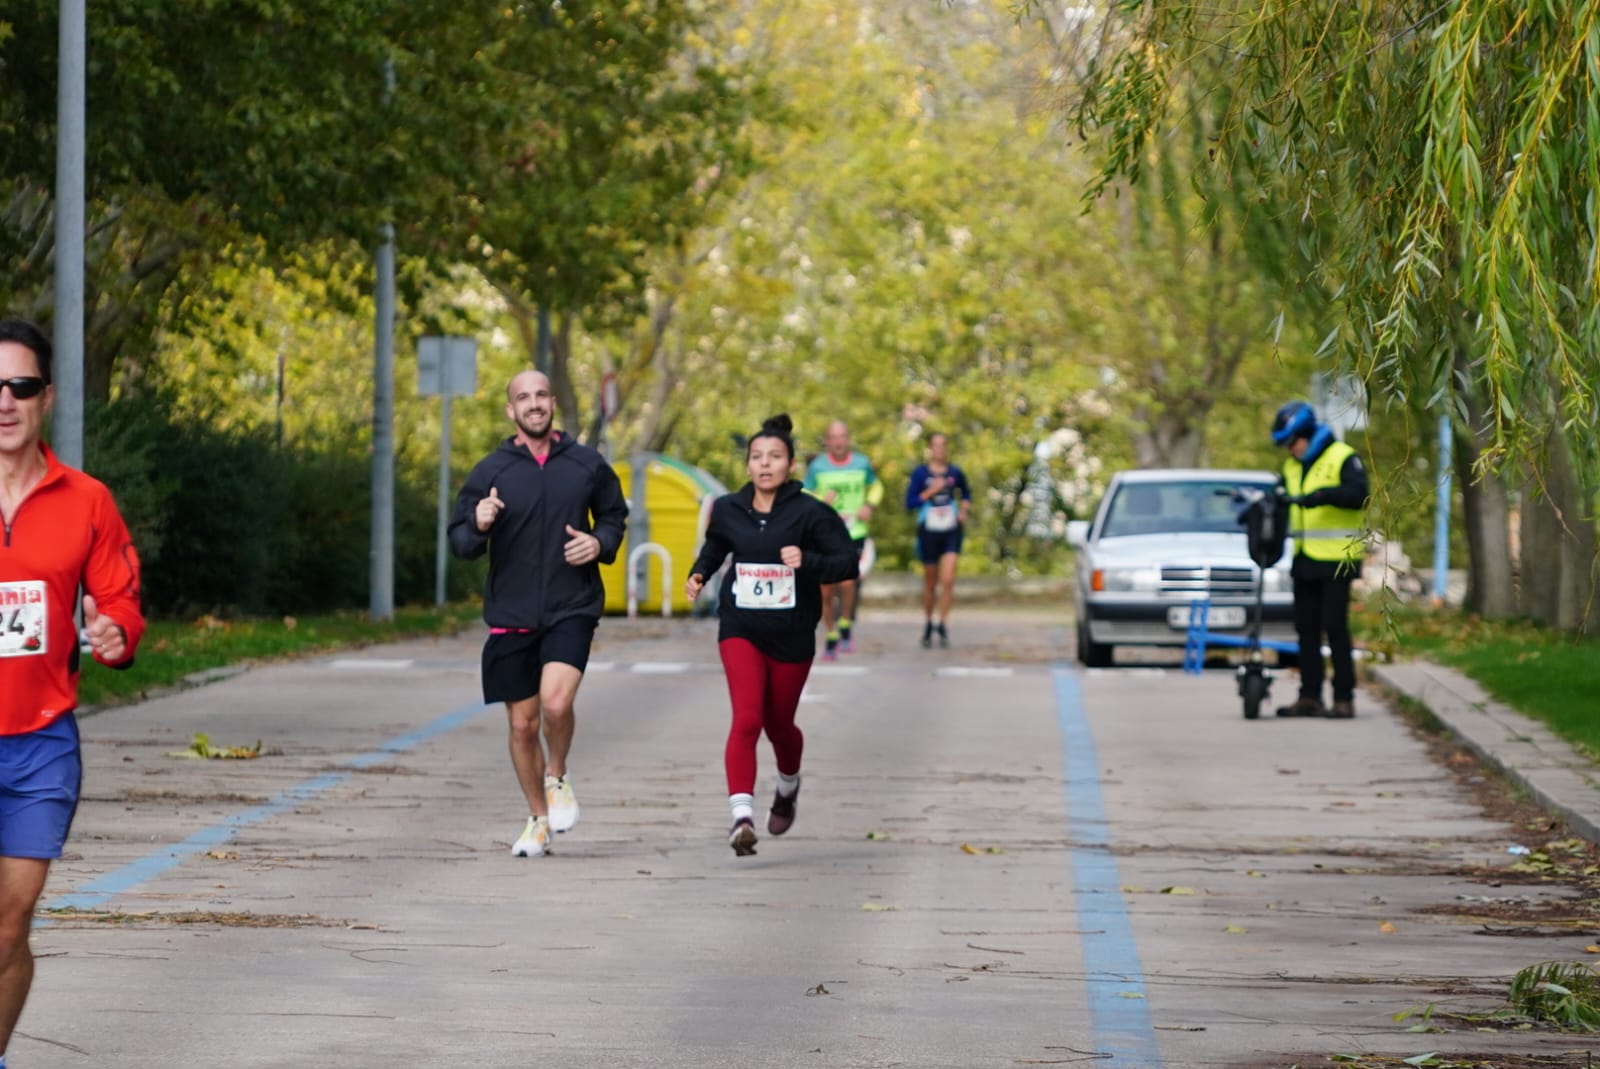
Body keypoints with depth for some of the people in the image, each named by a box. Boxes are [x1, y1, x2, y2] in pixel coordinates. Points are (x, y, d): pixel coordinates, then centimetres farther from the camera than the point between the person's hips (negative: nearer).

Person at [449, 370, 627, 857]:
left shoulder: (587, 465, 3)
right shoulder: (490, 472, 1)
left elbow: (614, 516, 18)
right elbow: (459, 539, 3)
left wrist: (601, 543, -3)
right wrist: (479, 526, -20)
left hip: (573, 608, -1)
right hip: (511, 615, 1)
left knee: (556, 701, -23)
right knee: (522, 725, 6)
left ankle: (557, 777, 7)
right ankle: (539, 821, 25)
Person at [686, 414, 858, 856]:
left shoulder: (810, 513, -10)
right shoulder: (728, 509, 1)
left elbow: (848, 561, -12)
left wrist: (808, 563, -29)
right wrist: (699, 574, 4)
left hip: (791, 635, -1)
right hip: (741, 629, 1)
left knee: (778, 724, 14)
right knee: (747, 720, -18)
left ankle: (788, 787, 47)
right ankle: (741, 815, -25)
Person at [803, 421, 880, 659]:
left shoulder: (862, 464, 2)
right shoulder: (817, 467, -1)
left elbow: (876, 487, 20)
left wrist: (869, 505, 1)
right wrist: (821, 500, -16)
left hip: (854, 534, 0)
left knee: (847, 583, -18)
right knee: (825, 592, 1)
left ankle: (845, 627, 8)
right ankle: (831, 637, 20)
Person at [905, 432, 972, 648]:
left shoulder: (955, 473, 3)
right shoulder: (920, 474, -3)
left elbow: (966, 494, 21)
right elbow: (910, 503, -7)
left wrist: (964, 511, 3)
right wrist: (931, 491, -16)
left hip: (951, 532, 1)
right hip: (929, 531, -1)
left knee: (948, 580, -14)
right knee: (930, 583, 10)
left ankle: (942, 625, -5)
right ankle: (927, 624, 27)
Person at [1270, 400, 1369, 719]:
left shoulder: (1342, 458, -6)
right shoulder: (1292, 466, 18)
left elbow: (1359, 495, -19)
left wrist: (1325, 495, -34)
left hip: (1336, 560, -7)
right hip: (1305, 560, 7)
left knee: (1335, 628, -8)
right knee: (1306, 630, 7)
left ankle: (1344, 699, -4)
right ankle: (1309, 697, 12)